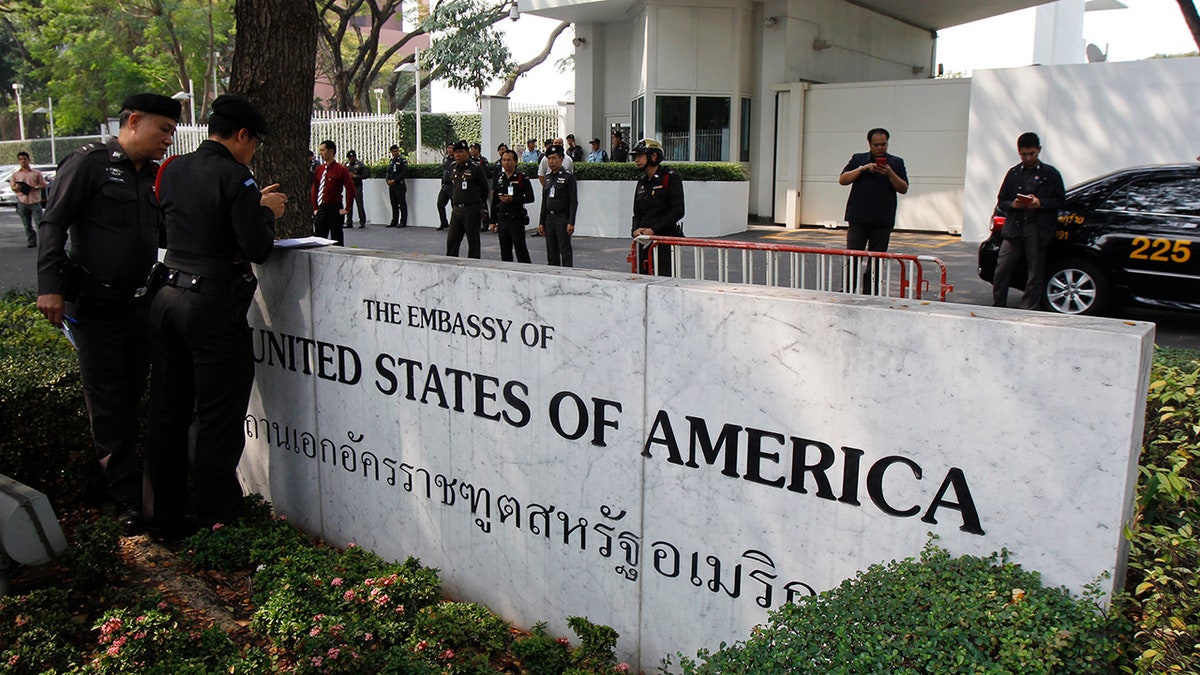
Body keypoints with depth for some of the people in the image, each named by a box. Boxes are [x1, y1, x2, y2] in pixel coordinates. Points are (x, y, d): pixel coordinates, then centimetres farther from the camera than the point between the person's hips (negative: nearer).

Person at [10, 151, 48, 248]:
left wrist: (36, 187, -13)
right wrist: (16, 188, -12)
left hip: (35, 201, -2)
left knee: (39, 223, -4)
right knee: (27, 225, 6)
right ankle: (31, 242, 13)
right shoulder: (16, 174, 10)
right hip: (22, 202, 2)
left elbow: (44, 185, 7)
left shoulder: (36, 172, 5)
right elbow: (12, 186, 12)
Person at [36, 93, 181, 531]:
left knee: (131, 397, 12)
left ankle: (109, 475, 29)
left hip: (139, 303, 7)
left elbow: (164, 233, 19)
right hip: (95, 306, -6)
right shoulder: (90, 163, -6)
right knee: (107, 403, -2)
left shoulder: (153, 175, 13)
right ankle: (129, 498, 1)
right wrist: (50, 287, -16)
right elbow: (53, 225, -9)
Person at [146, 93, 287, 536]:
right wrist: (266, 212, 4)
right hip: (212, 305, -8)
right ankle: (217, 525, 10)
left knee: (167, 414, 14)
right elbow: (257, 249, -15)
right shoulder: (235, 177, -12)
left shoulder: (173, 170, 11)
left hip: (167, 297, 8)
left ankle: (167, 519, 25)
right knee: (218, 421, 2)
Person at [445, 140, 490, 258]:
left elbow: (484, 190, -1)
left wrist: (480, 205, 4)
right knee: (451, 241, 7)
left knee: (473, 242, 2)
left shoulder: (476, 168, -8)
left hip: (472, 211, -6)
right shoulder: (453, 169, 11)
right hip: (456, 211, 6)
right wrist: (454, 205, 16)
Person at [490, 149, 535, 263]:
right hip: (502, 219, 5)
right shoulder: (499, 178, 12)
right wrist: (493, 221, 12)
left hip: (517, 219, -5)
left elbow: (530, 198, -9)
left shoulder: (522, 178, -4)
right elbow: (494, 201, 15)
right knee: (505, 252, 9)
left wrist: (513, 199, -20)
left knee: (521, 250, -6)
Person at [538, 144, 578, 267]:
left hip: (563, 219, -6)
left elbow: (574, 201, -9)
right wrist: (541, 222, 12)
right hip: (549, 218, 6)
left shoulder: (568, 176, -6)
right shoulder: (547, 177, 13)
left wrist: (571, 223, -15)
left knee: (565, 250, -6)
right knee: (551, 252, 8)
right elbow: (544, 201, 16)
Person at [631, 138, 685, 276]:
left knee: (663, 277, -12)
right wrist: (635, 230, 0)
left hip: (666, 240, -7)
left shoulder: (670, 178, -5)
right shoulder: (642, 181, 16)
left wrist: (653, 229, -16)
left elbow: (678, 211, -12)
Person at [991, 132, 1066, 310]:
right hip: (1013, 228, 2)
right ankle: (998, 308, 9)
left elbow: (1060, 201, 4)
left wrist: (1040, 203, -13)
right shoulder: (1013, 173, 14)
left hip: (1037, 230, -2)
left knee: (1035, 275, 0)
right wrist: (1012, 204, -7)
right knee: (1001, 270, -2)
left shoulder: (1051, 174, 6)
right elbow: (1001, 202, 15)